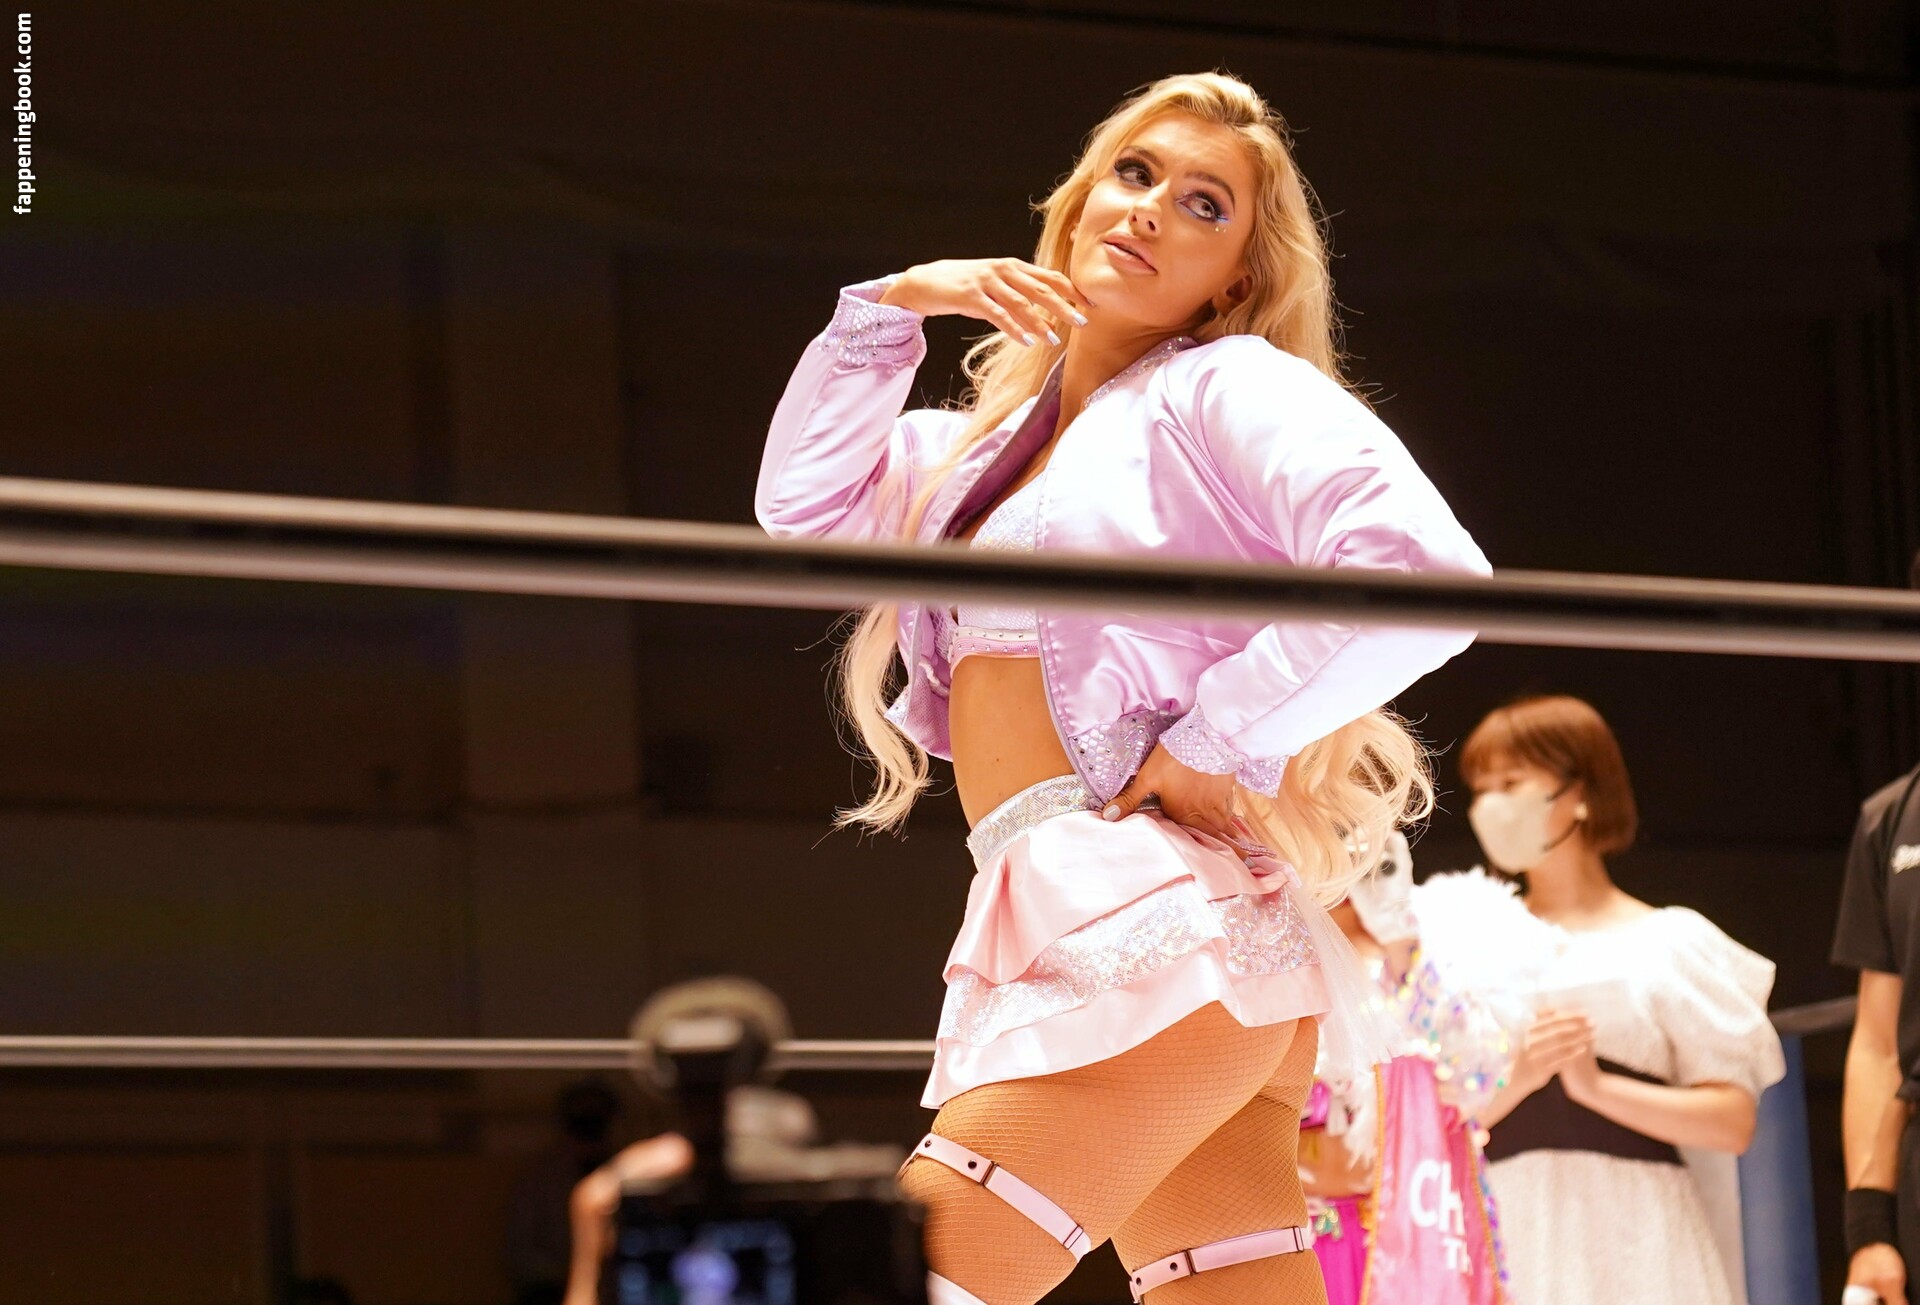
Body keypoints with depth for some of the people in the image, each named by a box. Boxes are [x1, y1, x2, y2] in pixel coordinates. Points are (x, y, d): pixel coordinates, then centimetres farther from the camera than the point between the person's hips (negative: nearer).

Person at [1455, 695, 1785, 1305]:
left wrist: (1599, 1087, -12)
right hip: (1514, 1231, 1)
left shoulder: (1665, 945, 8)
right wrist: (1515, 1078, -13)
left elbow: (1734, 1121, -1)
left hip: (1638, 1241, -1)